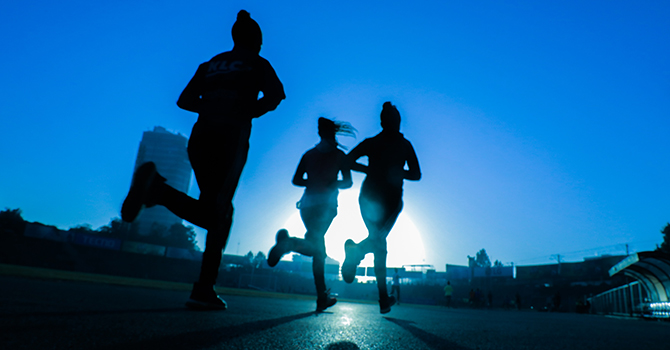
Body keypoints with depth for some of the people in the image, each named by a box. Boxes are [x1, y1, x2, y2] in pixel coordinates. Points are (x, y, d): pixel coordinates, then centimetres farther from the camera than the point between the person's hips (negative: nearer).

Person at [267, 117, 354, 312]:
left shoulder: (309, 154, 14)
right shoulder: (338, 154, 5)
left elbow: (296, 180, 9)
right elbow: (348, 182, 1)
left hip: (308, 203, 5)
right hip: (326, 204, -4)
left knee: (319, 250, 11)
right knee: (316, 248, -11)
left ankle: (322, 297, 9)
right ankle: (290, 242, -42)